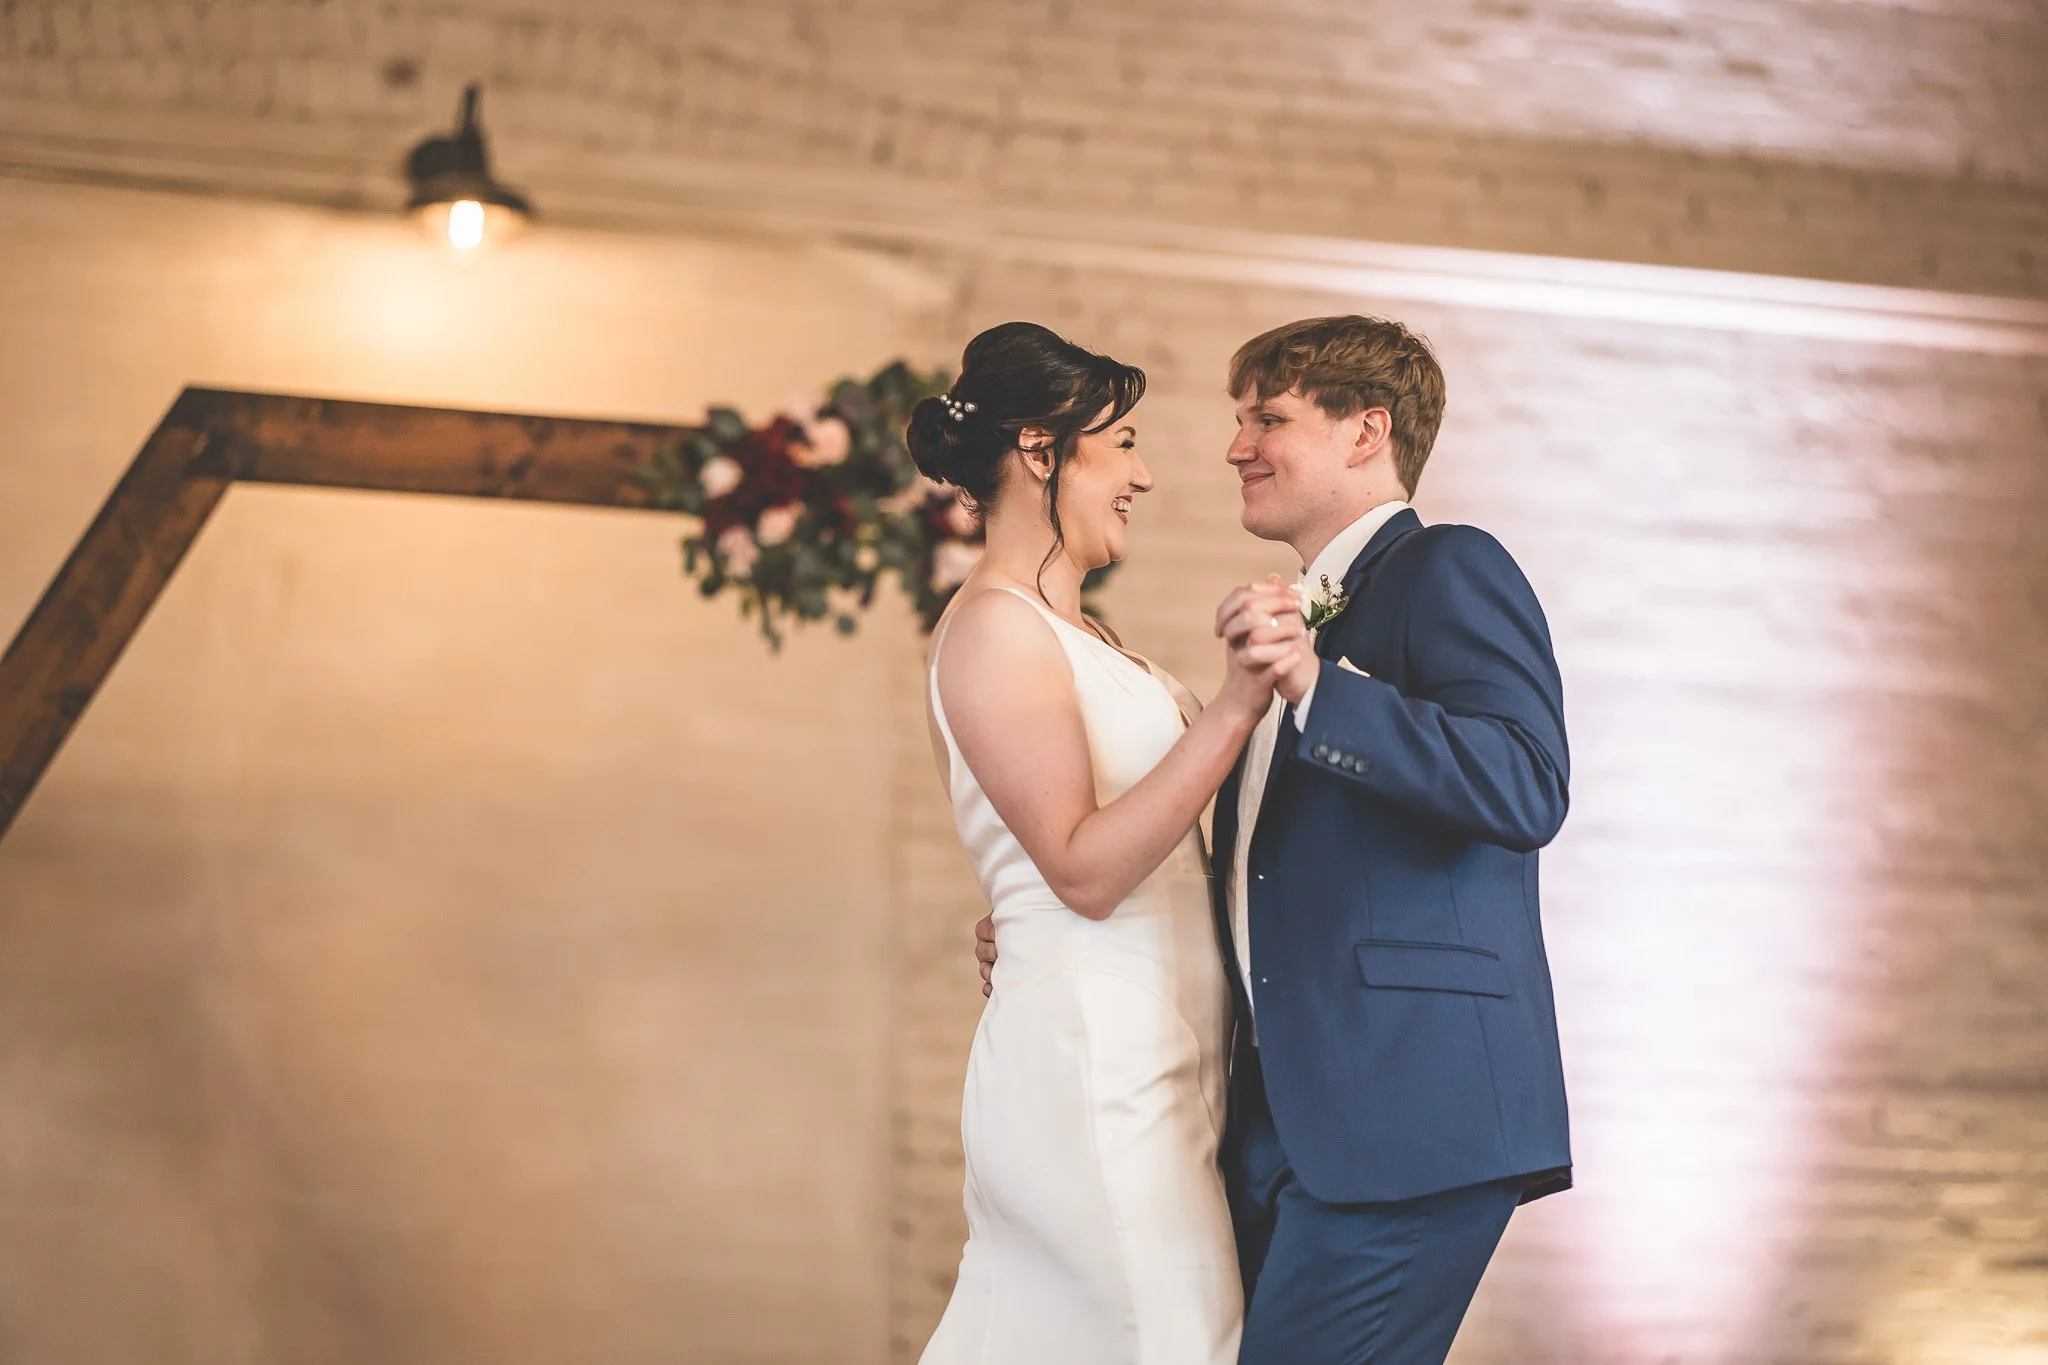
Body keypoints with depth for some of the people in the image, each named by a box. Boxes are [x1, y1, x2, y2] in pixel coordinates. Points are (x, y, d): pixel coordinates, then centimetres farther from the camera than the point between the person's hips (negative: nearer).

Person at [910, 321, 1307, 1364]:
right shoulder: (994, 626, -12)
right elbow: (1085, 869, -20)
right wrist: (1235, 704, -26)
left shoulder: (1070, 632, 18)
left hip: (1147, 1070, 9)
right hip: (1094, 1073, -9)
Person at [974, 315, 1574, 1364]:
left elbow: (1528, 788, -19)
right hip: (1286, 1111, 9)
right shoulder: (1304, 618, 24)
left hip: (1407, 1110, -9)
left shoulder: (1450, 570, -3)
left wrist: (1313, 685, -23)